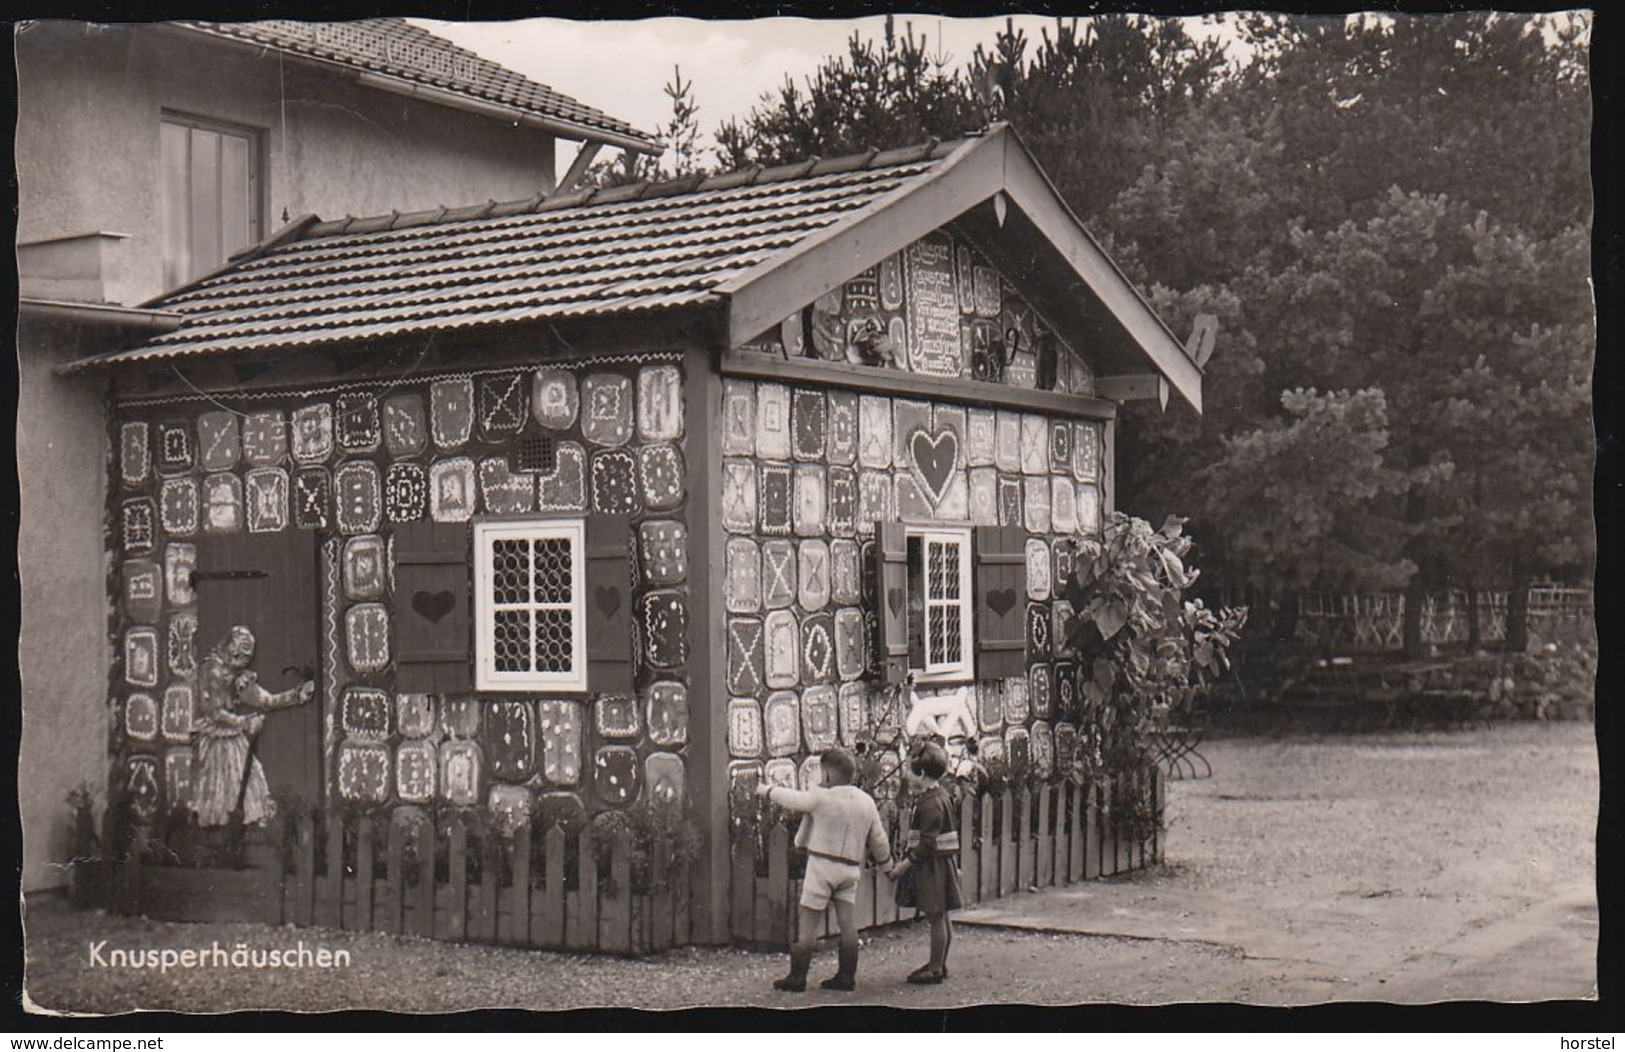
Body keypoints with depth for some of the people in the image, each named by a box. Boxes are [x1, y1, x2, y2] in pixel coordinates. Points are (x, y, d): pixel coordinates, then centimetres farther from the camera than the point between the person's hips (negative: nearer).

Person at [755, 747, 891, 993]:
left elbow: (793, 799, 3)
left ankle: (797, 977, 1)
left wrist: (767, 790, 21)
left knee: (807, 925, -1)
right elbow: (878, 839, 12)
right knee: (848, 923, 6)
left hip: (822, 864, -6)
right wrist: (887, 864, 26)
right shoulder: (867, 801, 6)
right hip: (851, 868, 6)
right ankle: (847, 976, 7)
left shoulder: (822, 797, -11)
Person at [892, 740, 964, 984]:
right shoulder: (939, 797, 12)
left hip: (934, 867, -10)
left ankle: (935, 968, 3)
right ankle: (939, 964, 23)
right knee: (941, 917, 15)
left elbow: (927, 843, -23)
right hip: (940, 865, 10)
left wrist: (905, 864, -17)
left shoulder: (931, 803, -20)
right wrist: (907, 861, 18)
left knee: (936, 917, -3)